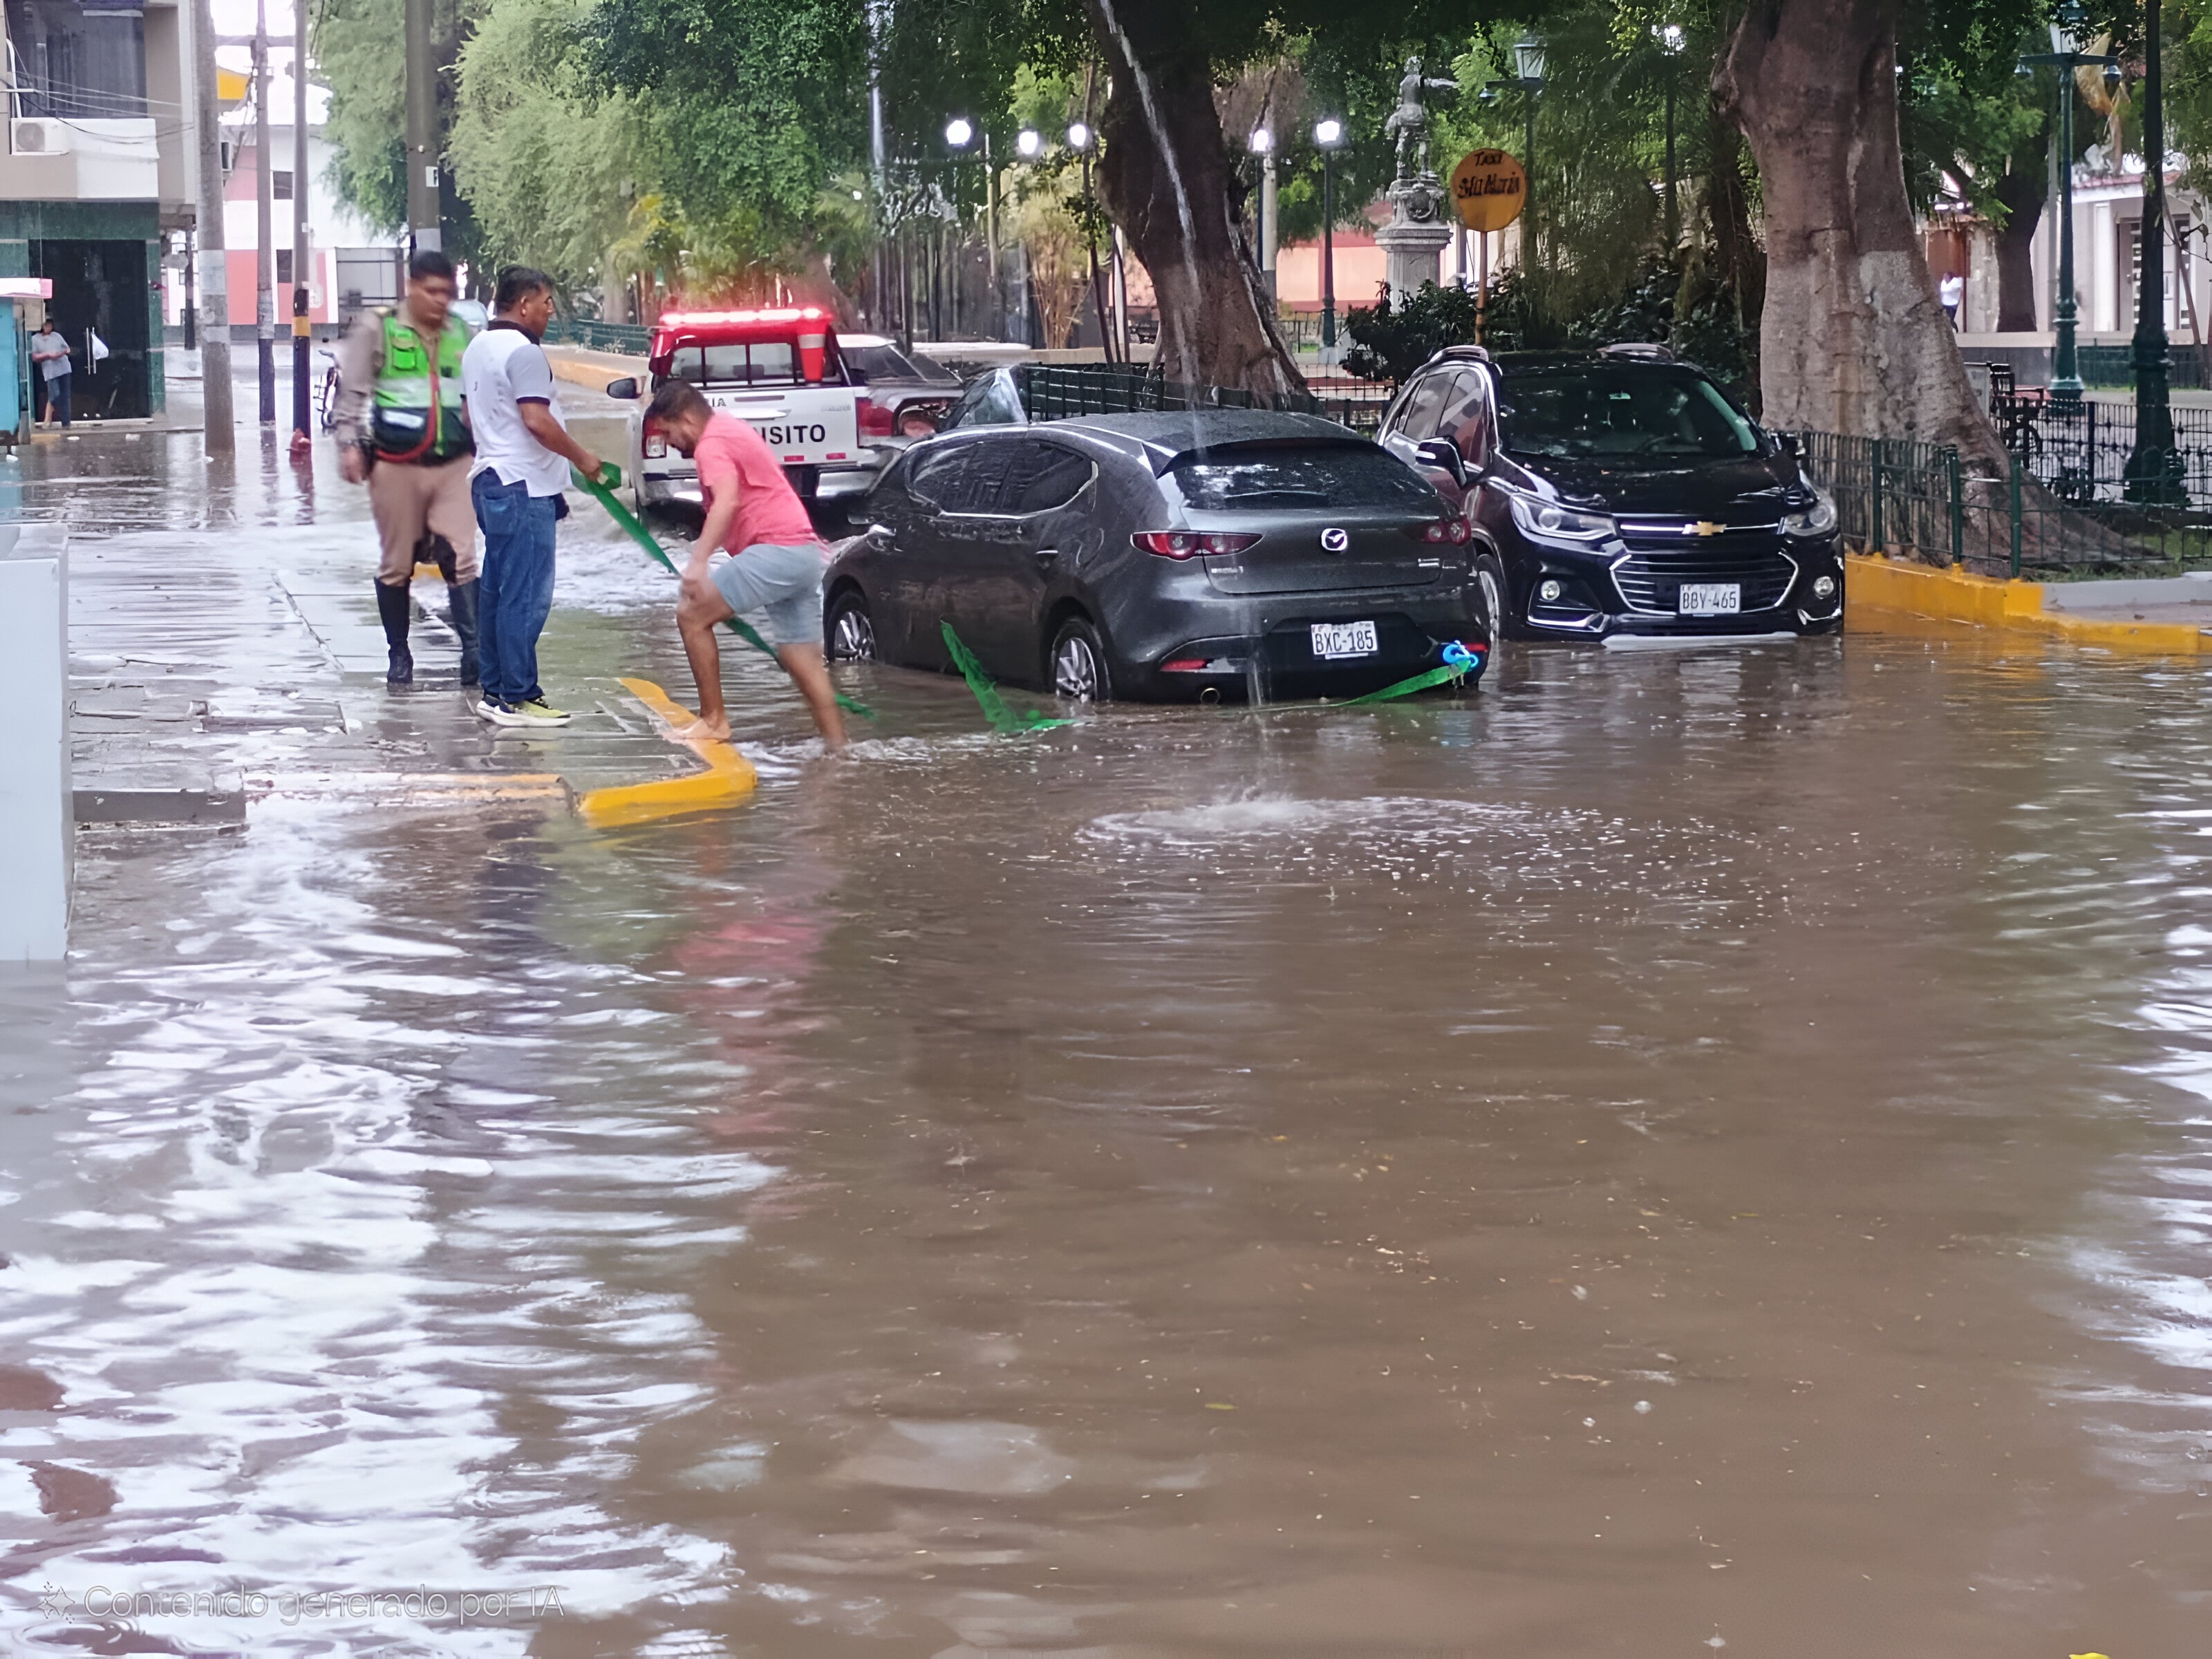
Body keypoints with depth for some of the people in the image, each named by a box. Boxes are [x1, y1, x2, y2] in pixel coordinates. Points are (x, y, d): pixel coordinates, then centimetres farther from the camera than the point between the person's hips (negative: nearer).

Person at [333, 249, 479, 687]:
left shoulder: (461, 333, 12)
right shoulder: (377, 330, 0)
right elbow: (353, 391, 0)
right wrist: (350, 444, -9)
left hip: (454, 464, 2)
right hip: (396, 465, -2)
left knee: (462, 559, -9)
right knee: (397, 565, 6)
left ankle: (473, 650, -11)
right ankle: (399, 655, 16)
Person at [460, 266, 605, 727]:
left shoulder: (478, 348, 16)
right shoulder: (523, 351, -15)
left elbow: (470, 416, 24)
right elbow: (537, 421, -22)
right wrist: (582, 458, -11)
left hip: (490, 480, 10)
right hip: (524, 487, -10)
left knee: (497, 591, 13)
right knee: (526, 597, -8)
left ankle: (494, 690, 16)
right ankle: (518, 698, -9)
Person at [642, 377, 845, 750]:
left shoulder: (711, 445, -9)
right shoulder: (732, 429, 23)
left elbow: (727, 500, -28)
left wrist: (699, 560, -37)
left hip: (774, 550, -10)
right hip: (805, 550, 10)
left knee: (692, 615, -7)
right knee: (801, 659, 12)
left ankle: (713, 720, -4)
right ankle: (837, 745, 11)